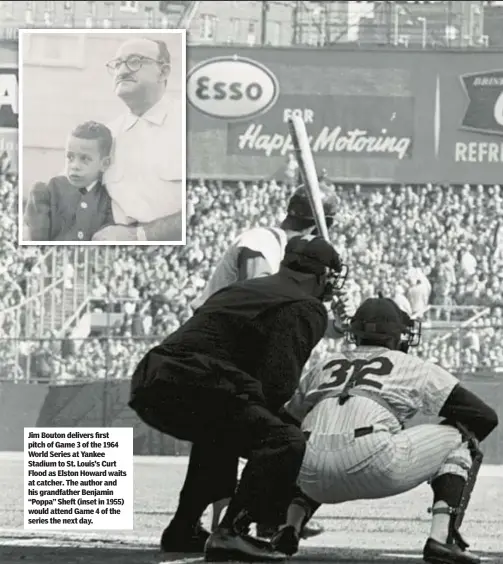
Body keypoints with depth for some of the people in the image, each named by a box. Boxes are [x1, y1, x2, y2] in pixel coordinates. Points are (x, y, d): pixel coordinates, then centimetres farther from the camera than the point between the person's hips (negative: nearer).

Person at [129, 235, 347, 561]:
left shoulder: (245, 290, 28)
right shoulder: (304, 308, 2)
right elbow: (278, 384, -9)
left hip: (150, 384, 9)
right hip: (191, 388, -9)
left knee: (220, 435, 35)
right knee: (284, 442, -10)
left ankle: (182, 530, 35)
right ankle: (230, 533, -21)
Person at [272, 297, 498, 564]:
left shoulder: (324, 367, 30)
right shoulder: (414, 367, 20)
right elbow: (485, 416, 18)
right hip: (374, 466, -5)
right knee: (456, 439, 18)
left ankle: (288, 529, 18)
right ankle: (441, 537, 0)